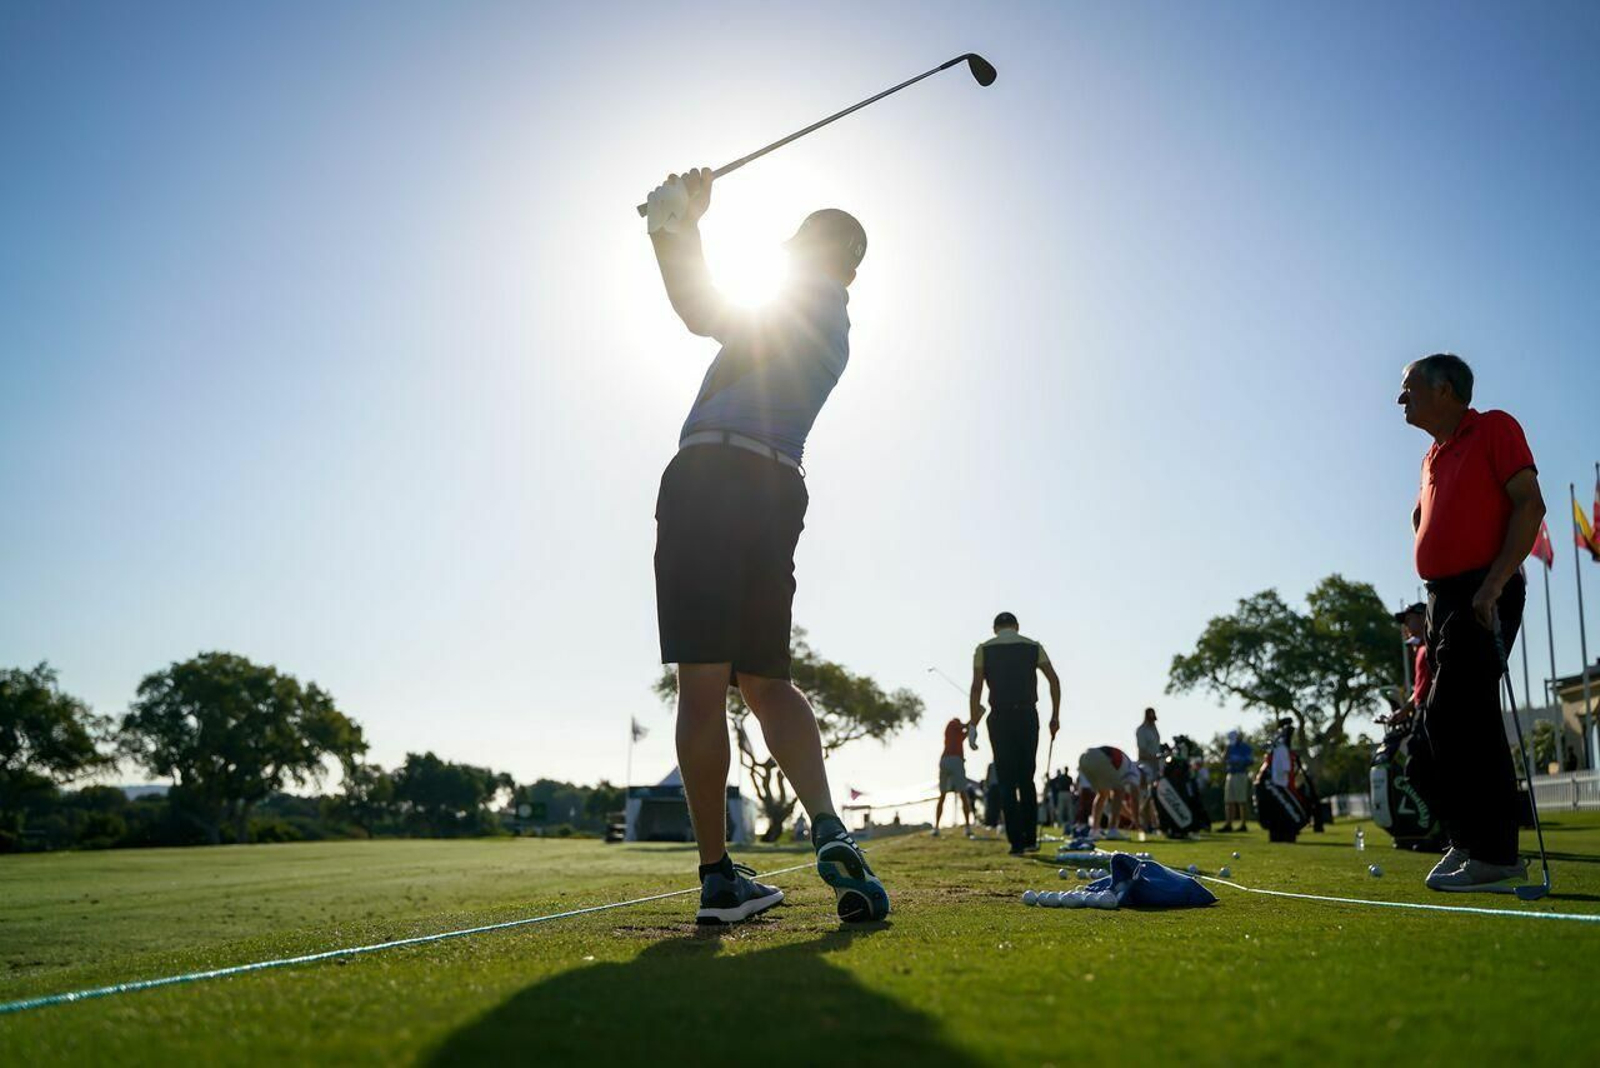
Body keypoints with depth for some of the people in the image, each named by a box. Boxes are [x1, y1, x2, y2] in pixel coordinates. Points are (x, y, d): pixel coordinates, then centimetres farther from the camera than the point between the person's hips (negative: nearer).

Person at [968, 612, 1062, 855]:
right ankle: (1030, 838, 9)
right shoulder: (1034, 647, 9)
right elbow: (1054, 681, 3)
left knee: (1007, 782, 3)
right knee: (1027, 779, 13)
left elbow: (976, 687, -5)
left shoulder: (984, 649, 4)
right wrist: (1055, 716, 8)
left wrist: (974, 721, -6)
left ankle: (1016, 842, -1)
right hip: (1027, 716, 1)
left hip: (1000, 717, -1)